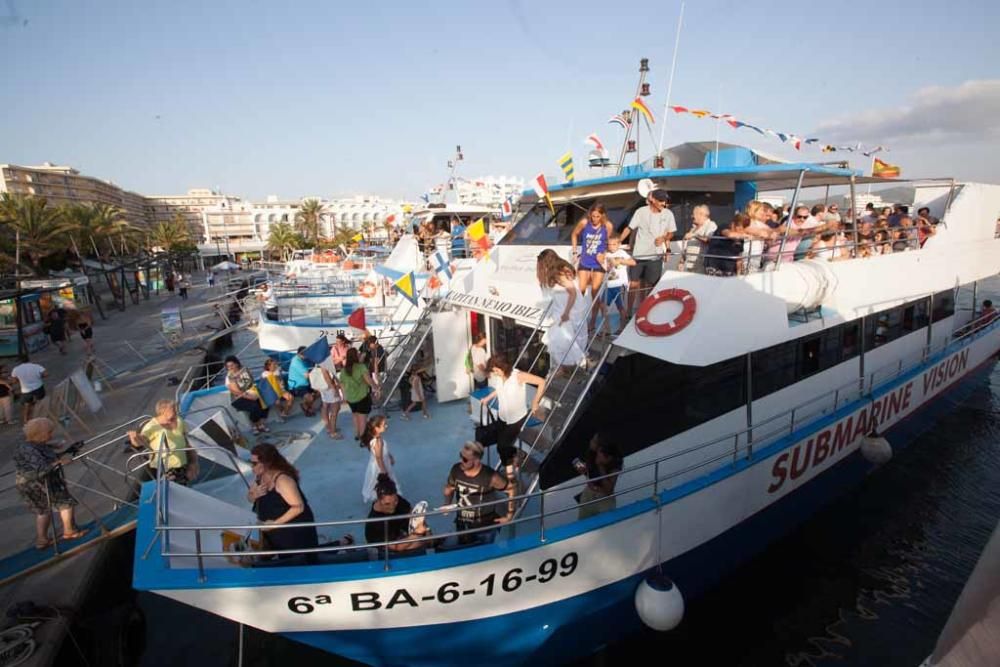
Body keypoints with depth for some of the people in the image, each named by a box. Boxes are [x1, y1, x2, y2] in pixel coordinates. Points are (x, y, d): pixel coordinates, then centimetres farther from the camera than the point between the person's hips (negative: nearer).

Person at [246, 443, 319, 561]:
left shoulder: (282, 480, -30)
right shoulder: (259, 476, -2)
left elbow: (298, 507, -30)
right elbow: (249, 497, 10)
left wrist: (276, 523, -27)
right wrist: (255, 494, -14)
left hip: (295, 532, -8)